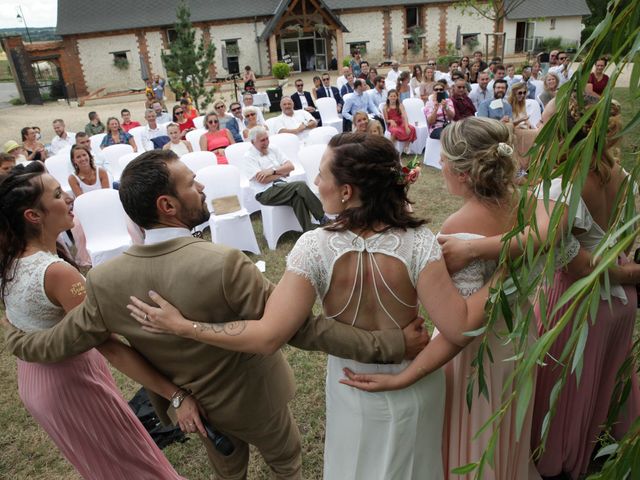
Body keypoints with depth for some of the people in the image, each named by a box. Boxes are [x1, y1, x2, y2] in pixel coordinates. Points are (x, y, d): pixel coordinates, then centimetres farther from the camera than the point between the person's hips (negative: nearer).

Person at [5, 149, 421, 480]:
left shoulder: (105, 280, -20)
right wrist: (390, 344, -30)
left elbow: (60, 343, -5)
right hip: (251, 399, -4)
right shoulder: (222, 264, -36)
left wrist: (15, 340, 17)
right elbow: (299, 327, -35)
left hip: (189, 406, 5)